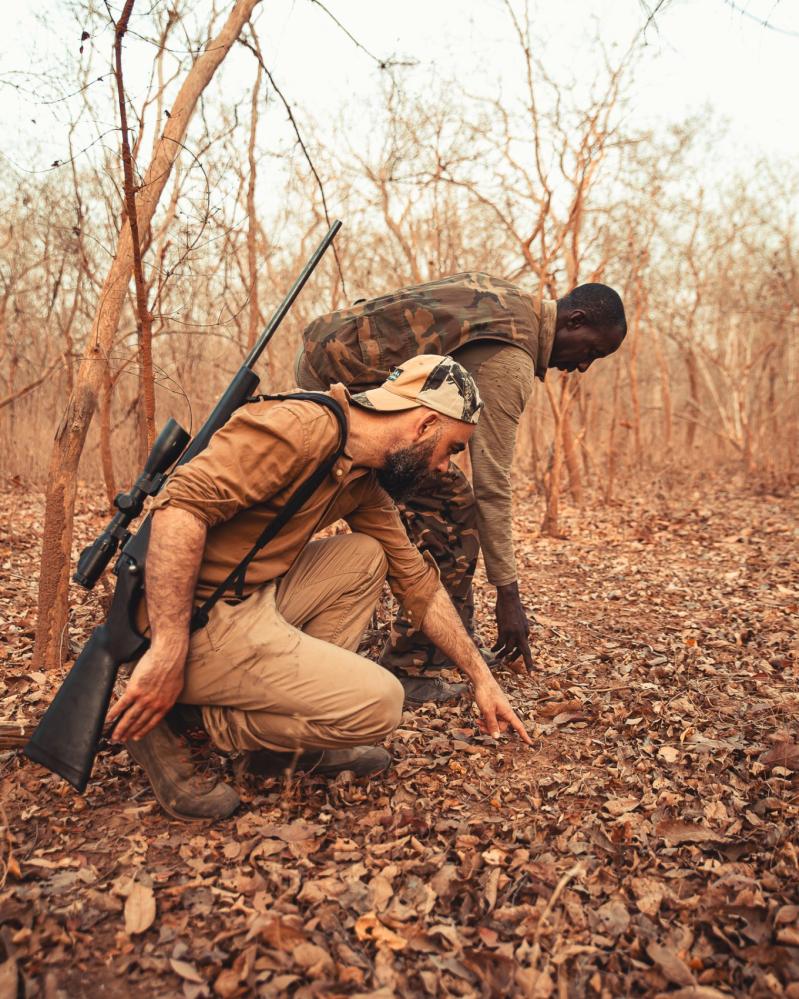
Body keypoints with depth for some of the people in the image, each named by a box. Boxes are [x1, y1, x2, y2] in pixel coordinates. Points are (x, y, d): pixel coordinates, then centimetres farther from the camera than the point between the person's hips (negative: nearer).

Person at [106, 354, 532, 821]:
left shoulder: (366, 483, 12)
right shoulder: (301, 427, -17)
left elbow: (419, 582, 18)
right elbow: (181, 505, -26)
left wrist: (482, 678, 19)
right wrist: (169, 650, -28)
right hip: (195, 619, -9)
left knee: (366, 556, 12)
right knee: (380, 702, -10)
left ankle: (289, 740, 10)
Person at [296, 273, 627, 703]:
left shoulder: (513, 300, 10)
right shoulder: (507, 359, -19)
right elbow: (492, 484, -21)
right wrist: (508, 596, -16)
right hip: (343, 375, -10)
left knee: (451, 498, 9)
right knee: (444, 515, -12)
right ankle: (410, 671, -5)